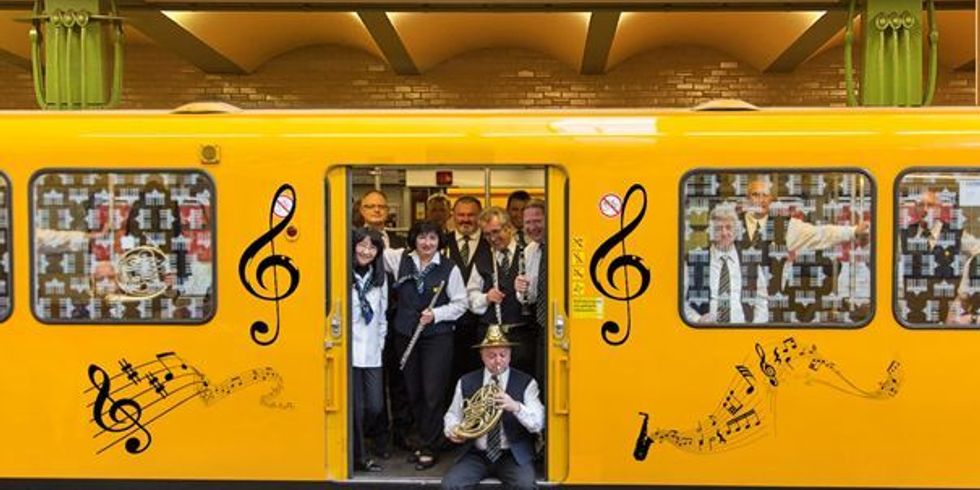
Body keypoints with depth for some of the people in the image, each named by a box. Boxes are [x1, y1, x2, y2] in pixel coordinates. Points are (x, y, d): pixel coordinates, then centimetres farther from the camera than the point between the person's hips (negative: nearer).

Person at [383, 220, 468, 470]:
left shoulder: (449, 268, -4)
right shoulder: (399, 259, 4)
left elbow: (460, 303, -1)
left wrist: (435, 314, -12)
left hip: (437, 338, -3)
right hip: (406, 336, 3)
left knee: (433, 394, -2)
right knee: (413, 392, 12)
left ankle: (429, 449, 12)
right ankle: (424, 440, 29)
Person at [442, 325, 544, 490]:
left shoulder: (525, 383, 0)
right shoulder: (466, 382, 6)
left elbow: (538, 424, -9)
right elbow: (452, 414, 15)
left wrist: (516, 407, -28)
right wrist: (452, 429, -9)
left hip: (514, 456, -2)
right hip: (477, 455, 2)